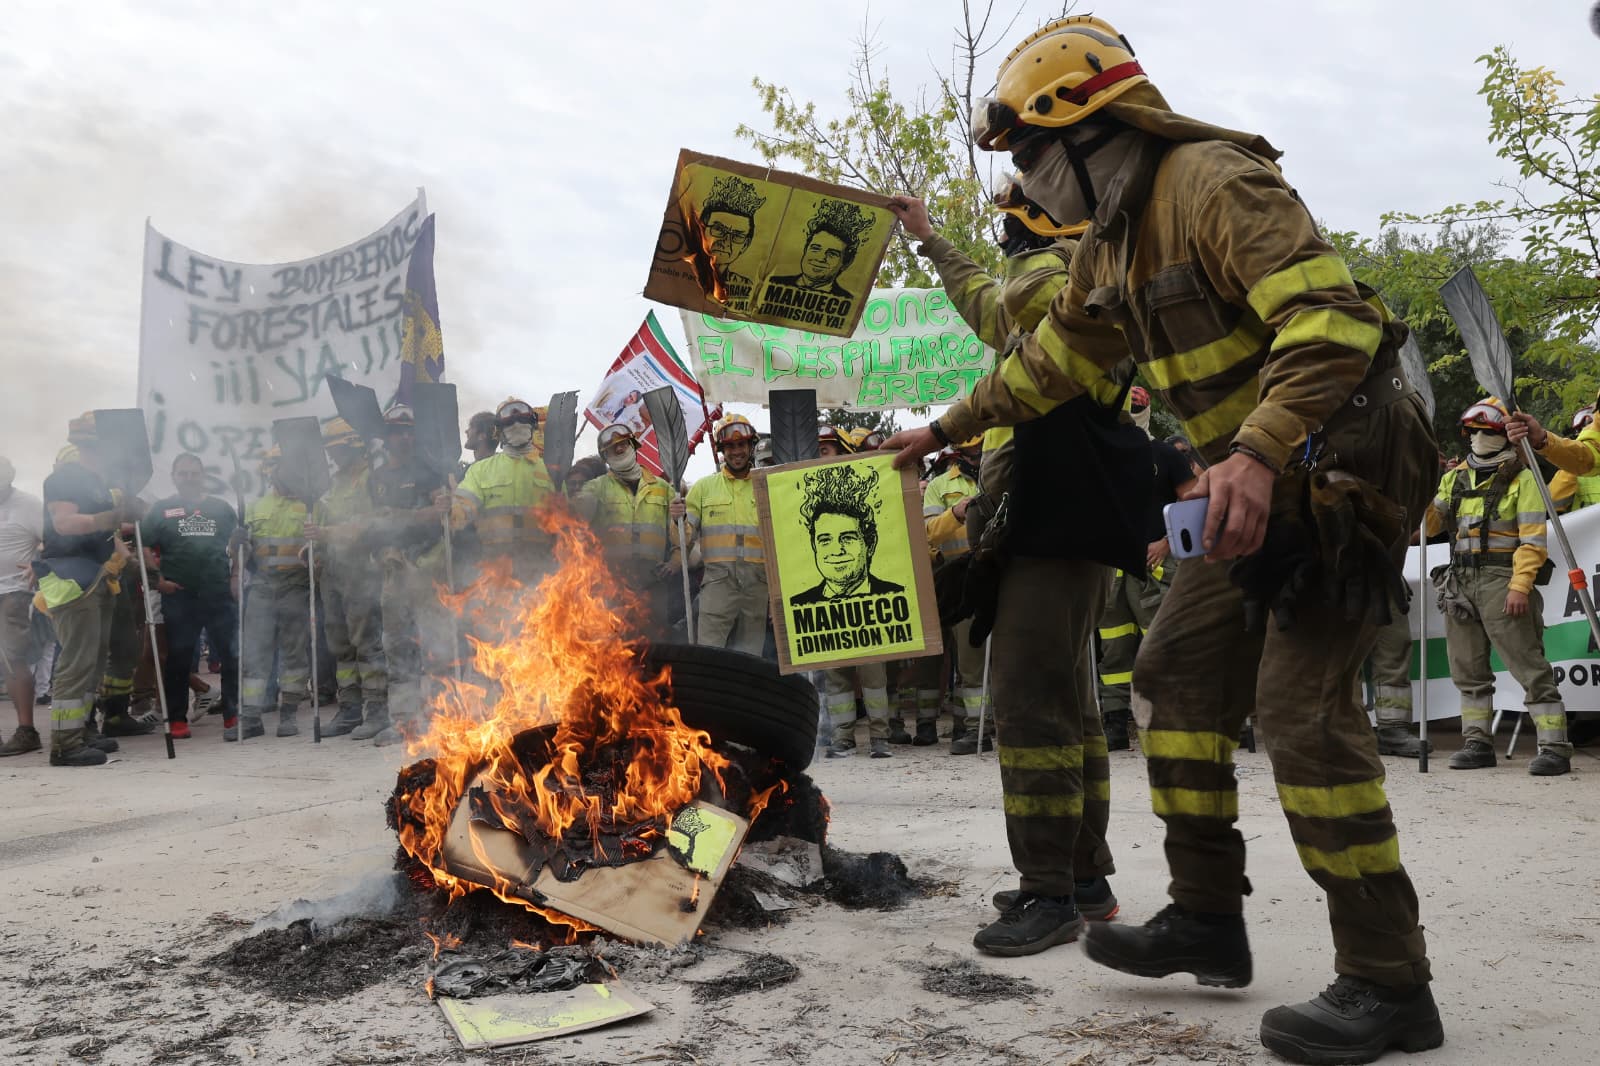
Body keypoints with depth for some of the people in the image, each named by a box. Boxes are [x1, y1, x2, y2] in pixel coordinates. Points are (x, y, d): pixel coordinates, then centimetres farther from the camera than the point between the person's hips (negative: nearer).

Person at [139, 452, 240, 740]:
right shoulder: (161, 509, 8)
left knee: (232, 655, 0)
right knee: (179, 659, 3)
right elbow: (144, 549, 6)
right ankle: (177, 719, 11)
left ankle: (233, 714, 10)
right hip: (179, 597, -1)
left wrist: (236, 577, 7)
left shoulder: (222, 508, 13)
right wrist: (157, 581, -5)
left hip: (220, 595, 2)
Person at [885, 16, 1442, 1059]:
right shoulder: (1111, 244, 13)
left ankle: (1389, 982, -2)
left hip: (1335, 472, -10)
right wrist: (944, 430, 27)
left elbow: (1332, 317, -28)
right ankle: (1208, 917, 17)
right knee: (1180, 671, 8)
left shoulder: (1214, 181, -17)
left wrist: (1258, 452, -40)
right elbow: (1049, 359, 25)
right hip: (1256, 484, 10)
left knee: (1302, 706, -14)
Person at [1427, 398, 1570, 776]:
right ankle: (1478, 743, 19)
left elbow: (1533, 540, -8)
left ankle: (1554, 747, -6)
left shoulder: (1521, 479, -1)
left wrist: (1520, 586, -19)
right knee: (1468, 670, 11)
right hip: (1460, 582, 6)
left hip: (1502, 581, -6)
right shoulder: (1455, 478, 16)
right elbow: (1431, 524, 11)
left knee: (1529, 667, -8)